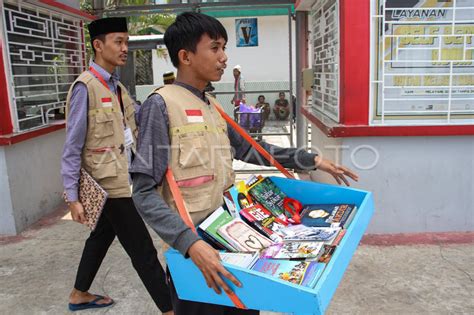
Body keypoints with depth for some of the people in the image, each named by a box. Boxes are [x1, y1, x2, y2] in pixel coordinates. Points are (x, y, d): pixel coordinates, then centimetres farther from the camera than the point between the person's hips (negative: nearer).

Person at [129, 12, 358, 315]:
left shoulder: (212, 105, 9)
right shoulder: (161, 105, -14)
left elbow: (248, 149, 19)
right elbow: (144, 193, -18)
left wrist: (312, 160, 14)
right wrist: (190, 242, -31)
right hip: (194, 241, -7)